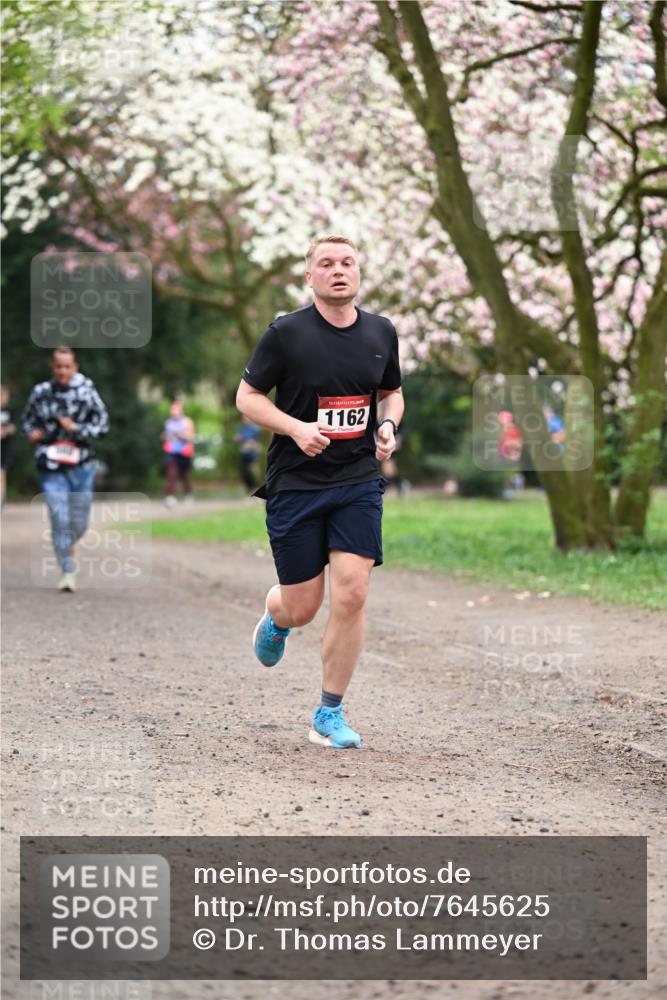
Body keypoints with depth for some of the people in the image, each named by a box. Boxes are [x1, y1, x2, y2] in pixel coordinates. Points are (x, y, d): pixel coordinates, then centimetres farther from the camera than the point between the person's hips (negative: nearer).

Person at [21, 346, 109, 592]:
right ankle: (68, 572, -1)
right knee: (59, 518, -10)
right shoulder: (40, 392, 0)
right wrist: (31, 433, -4)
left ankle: (69, 546, 44)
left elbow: (102, 424, -2)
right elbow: (27, 418, 16)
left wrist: (76, 429, -15)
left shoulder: (86, 392, -5)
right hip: (51, 467, 0)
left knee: (79, 521, 10)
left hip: (81, 465, 0)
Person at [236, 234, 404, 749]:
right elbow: (247, 396, -1)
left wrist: (387, 427, -2)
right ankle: (274, 617, 43)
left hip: (359, 481, 2)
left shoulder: (381, 332, 6)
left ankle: (330, 715, 4)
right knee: (301, 608, 2)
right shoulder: (286, 332, -7)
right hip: (295, 484, -2)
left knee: (351, 596, -11)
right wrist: (297, 428, -17)